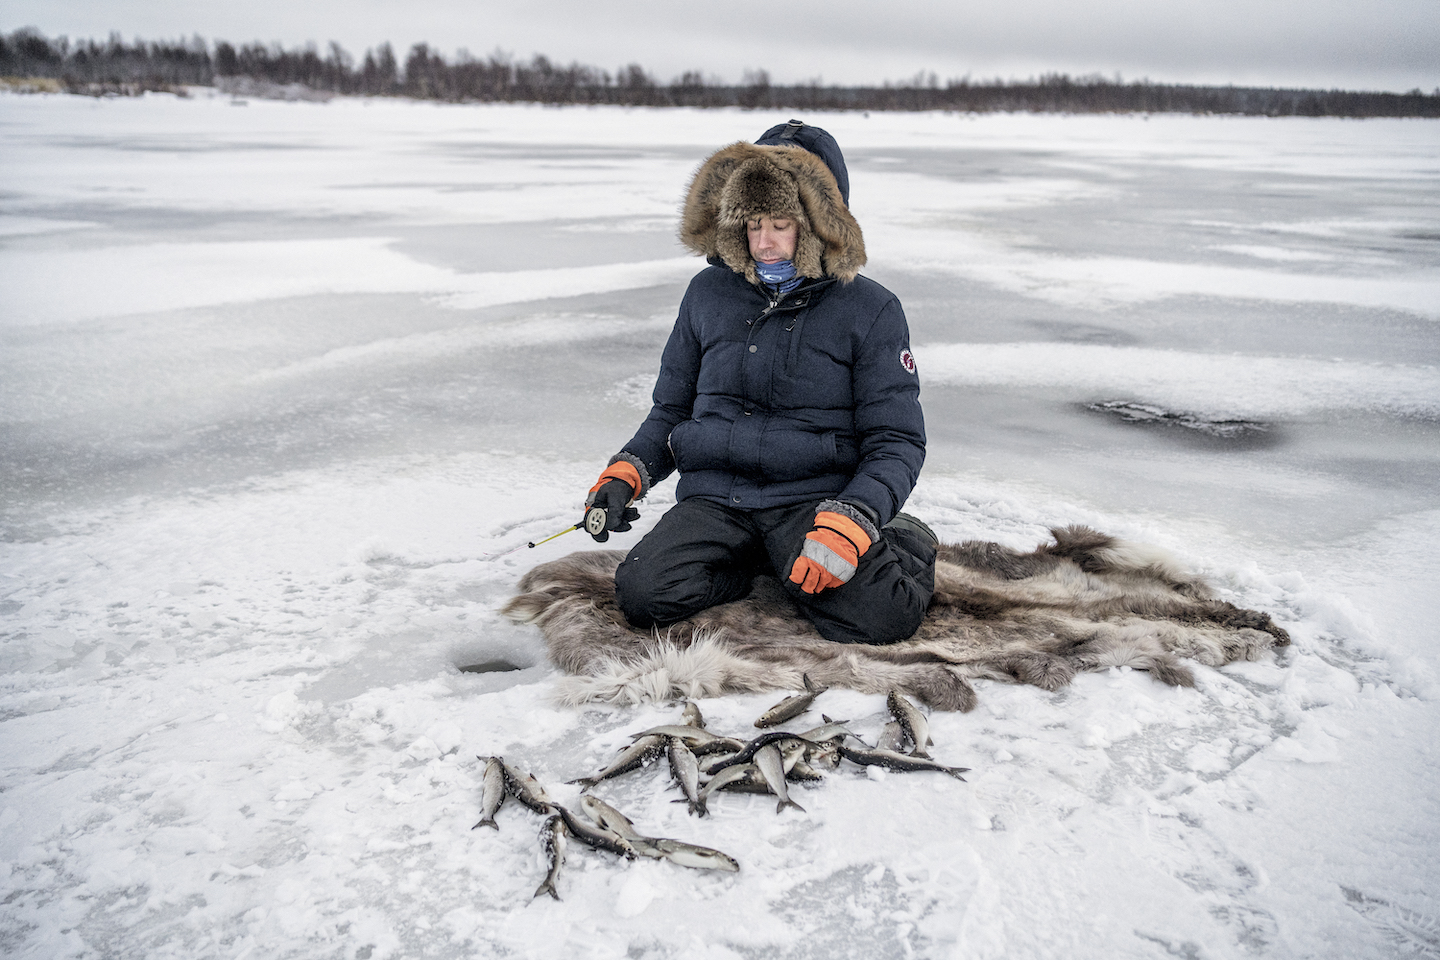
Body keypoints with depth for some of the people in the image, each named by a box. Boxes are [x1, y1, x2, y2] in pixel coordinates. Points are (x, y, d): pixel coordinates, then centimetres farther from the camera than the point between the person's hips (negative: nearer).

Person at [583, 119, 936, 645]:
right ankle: (761, 562, 3)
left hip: (814, 497, -3)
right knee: (642, 594, -24)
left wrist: (850, 525, -21)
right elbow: (672, 408, 19)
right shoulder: (709, 293, 9)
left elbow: (896, 443, -3)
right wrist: (625, 474, 0)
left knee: (879, 618, -28)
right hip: (715, 496, 3)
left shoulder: (870, 310, -1)